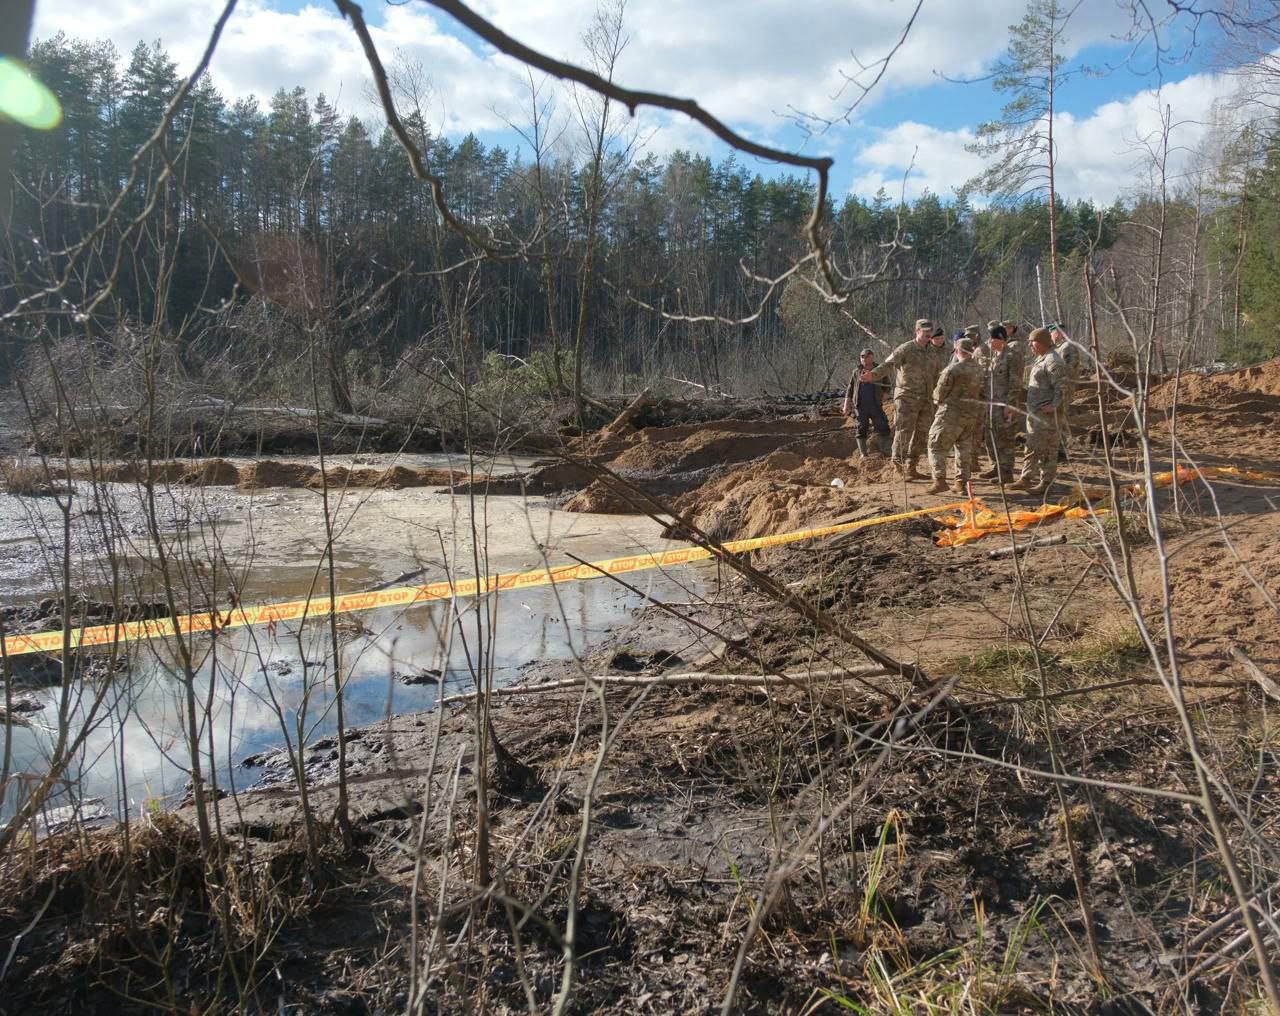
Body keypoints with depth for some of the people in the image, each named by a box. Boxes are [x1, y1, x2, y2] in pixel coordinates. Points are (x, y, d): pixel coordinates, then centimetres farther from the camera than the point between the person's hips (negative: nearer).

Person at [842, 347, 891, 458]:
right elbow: (850, 389, 12)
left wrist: (884, 397, -3)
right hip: (860, 406, 0)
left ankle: (883, 451, 8)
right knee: (861, 430, 2)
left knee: (883, 428, -6)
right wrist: (846, 405, 6)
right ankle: (863, 454, 7)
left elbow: (887, 387, 16)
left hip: (875, 405, 0)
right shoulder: (856, 372, 10)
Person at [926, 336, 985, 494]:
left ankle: (940, 480, -10)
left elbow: (939, 394, -11)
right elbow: (981, 394, 9)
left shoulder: (953, 370, -16)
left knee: (937, 446, 1)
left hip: (951, 414, -6)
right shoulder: (979, 370, 3)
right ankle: (962, 482, 14)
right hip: (972, 415, 6)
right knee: (964, 448, 15)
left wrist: (936, 394, 11)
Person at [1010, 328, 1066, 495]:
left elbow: (1062, 386, -21)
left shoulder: (1053, 361, -16)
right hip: (1033, 410, 11)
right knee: (1032, 446, 16)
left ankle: (1046, 483, 1)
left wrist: (1054, 405, -20)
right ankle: (1026, 478, 24)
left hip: (1045, 412, -11)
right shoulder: (1040, 359, 16)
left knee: (1045, 449, -5)